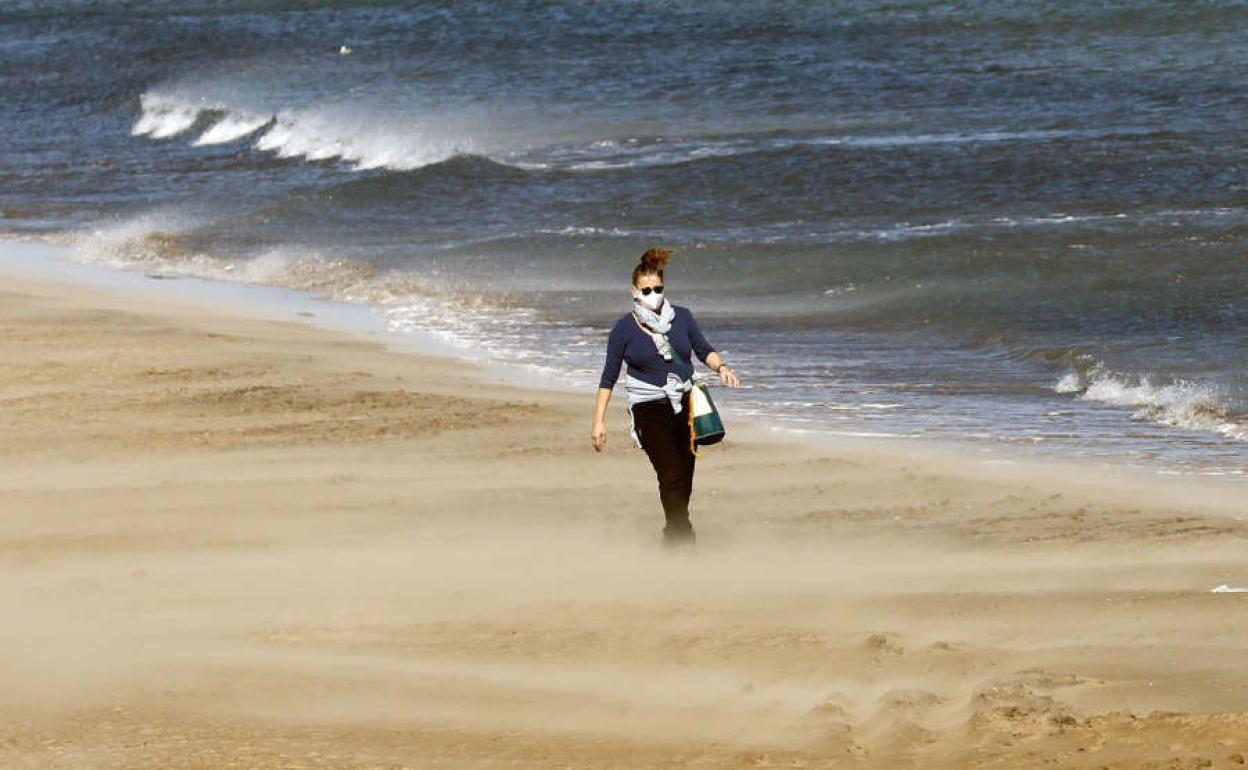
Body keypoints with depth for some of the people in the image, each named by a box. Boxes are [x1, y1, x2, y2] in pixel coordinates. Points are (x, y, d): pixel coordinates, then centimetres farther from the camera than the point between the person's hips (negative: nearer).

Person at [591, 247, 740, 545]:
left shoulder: (681, 317, 4)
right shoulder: (624, 329, -3)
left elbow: (703, 349, 16)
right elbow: (609, 377, 1)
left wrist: (721, 367, -6)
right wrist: (598, 421, -3)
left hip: (685, 407, 4)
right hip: (649, 412, -4)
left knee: (684, 482, 7)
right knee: (672, 478, -18)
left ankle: (673, 537, 24)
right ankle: (685, 544, -22)